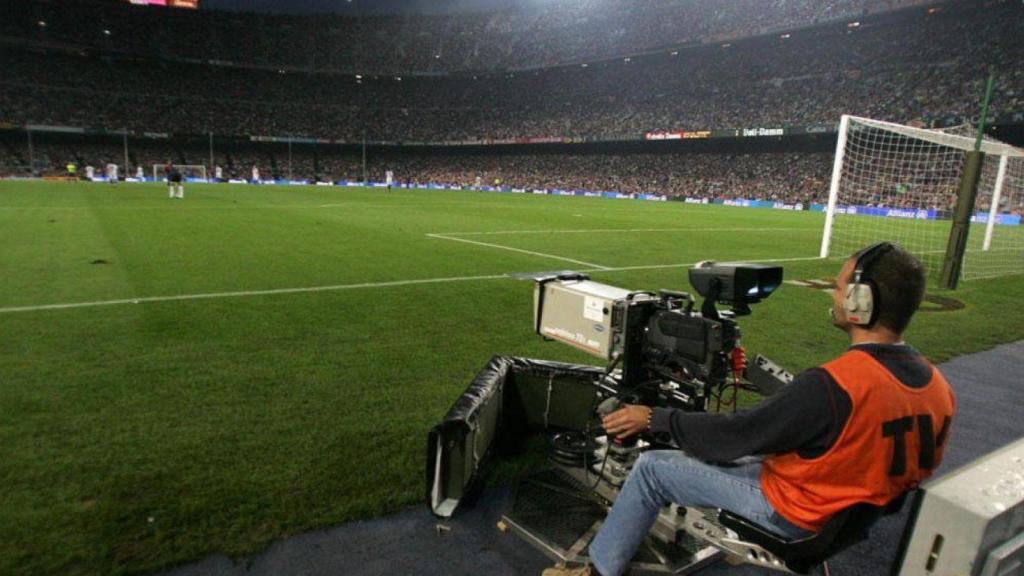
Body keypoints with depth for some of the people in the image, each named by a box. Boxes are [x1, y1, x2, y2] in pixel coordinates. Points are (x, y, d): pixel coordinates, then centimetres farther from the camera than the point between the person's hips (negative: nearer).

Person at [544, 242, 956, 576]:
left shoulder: (832, 384, -32)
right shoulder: (938, 388, -7)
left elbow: (736, 434, -23)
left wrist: (653, 419, -11)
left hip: (794, 512, -8)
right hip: (855, 512, 8)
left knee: (651, 467, 0)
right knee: (716, 450, 26)